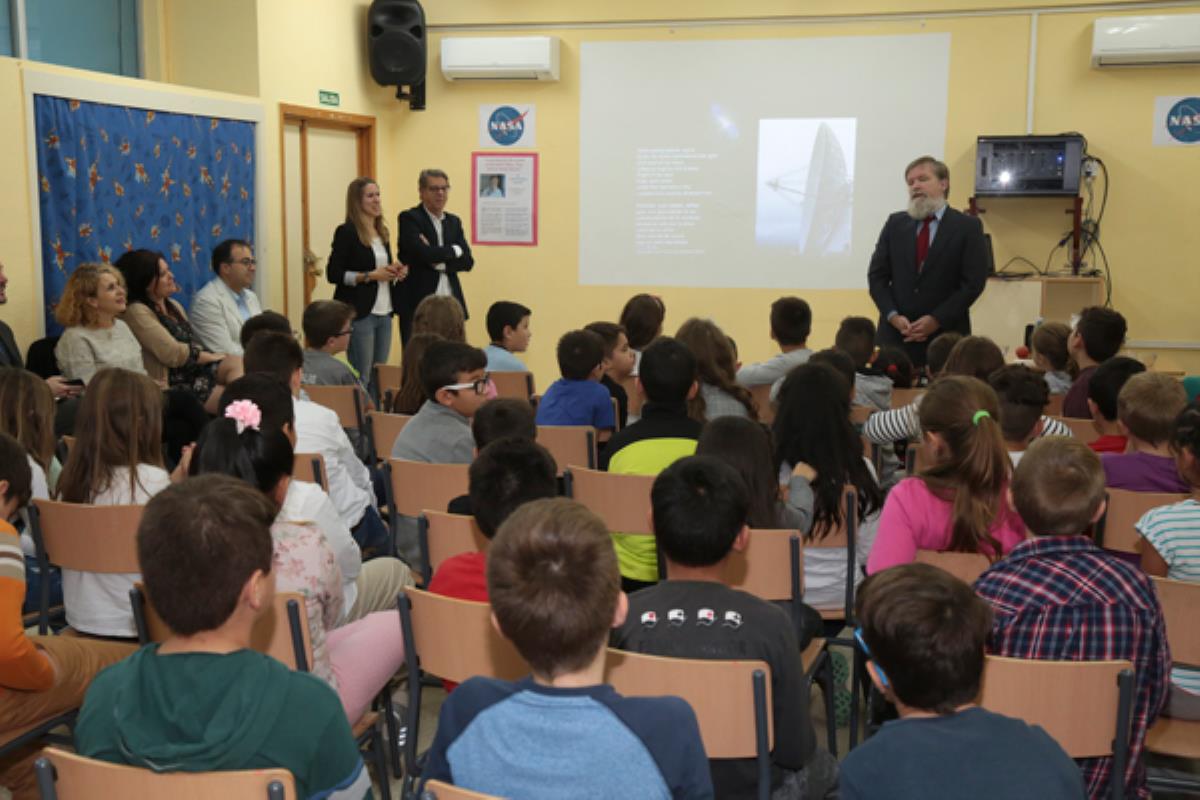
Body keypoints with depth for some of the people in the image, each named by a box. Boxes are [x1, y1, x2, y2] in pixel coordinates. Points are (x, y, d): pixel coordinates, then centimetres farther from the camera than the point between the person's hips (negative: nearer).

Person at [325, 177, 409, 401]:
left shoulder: (382, 232, 15)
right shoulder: (346, 232, -7)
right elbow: (333, 274, -11)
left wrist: (397, 272, 3)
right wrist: (370, 275, -17)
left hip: (384, 313, 7)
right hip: (360, 313, -7)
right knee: (361, 378, -2)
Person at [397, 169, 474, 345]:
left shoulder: (454, 222, 15)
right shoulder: (409, 218, -3)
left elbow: (467, 261, 5)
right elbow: (424, 254, -18)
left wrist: (439, 261, -10)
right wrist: (454, 250, -3)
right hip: (418, 303, -5)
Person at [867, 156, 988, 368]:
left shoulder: (968, 227, 1)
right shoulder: (895, 223, 10)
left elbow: (973, 282, -5)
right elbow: (876, 275, 7)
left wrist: (936, 320, -12)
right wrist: (893, 316, -8)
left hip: (946, 334, -2)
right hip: (895, 333, 2)